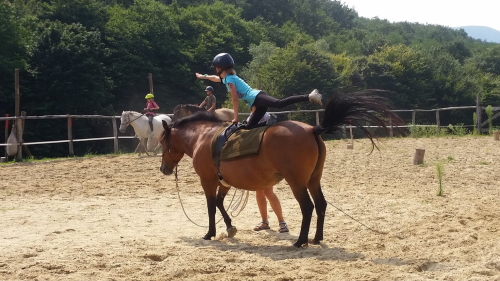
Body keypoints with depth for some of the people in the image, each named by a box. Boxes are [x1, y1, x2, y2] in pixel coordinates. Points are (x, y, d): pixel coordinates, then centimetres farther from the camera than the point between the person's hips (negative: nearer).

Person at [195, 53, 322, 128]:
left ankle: (309, 96, -47)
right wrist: (203, 76, 63)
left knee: (280, 103, -34)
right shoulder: (226, 78, 26)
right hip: (258, 101, 10)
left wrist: (236, 118, -6)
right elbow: (215, 78, 51)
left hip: (257, 98, -10)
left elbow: (235, 99, -9)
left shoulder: (229, 79, -3)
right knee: (249, 127, 12)